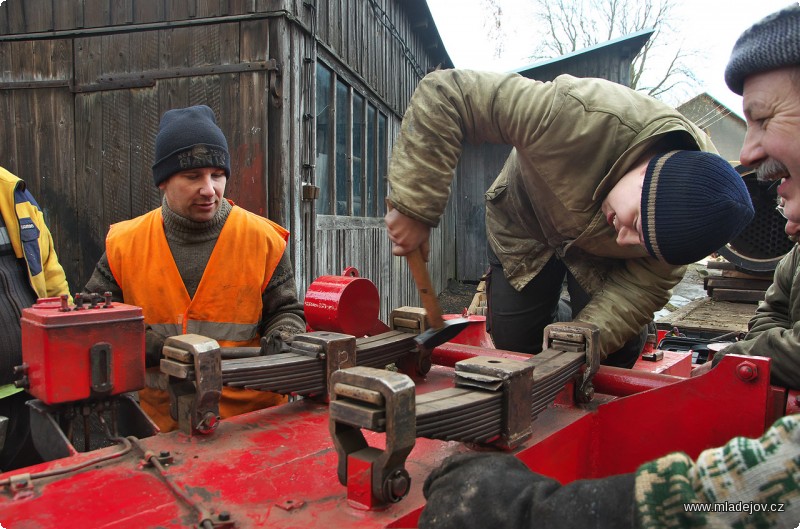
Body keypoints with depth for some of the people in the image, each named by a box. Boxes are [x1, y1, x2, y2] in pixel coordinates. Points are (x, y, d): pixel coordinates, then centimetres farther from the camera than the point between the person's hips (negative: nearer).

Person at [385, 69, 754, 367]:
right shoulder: (581, 115, -44)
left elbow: (645, 285, -21)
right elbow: (443, 96, -43)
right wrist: (414, 208, -44)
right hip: (525, 228, -1)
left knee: (612, 359, -7)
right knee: (515, 349, 1)